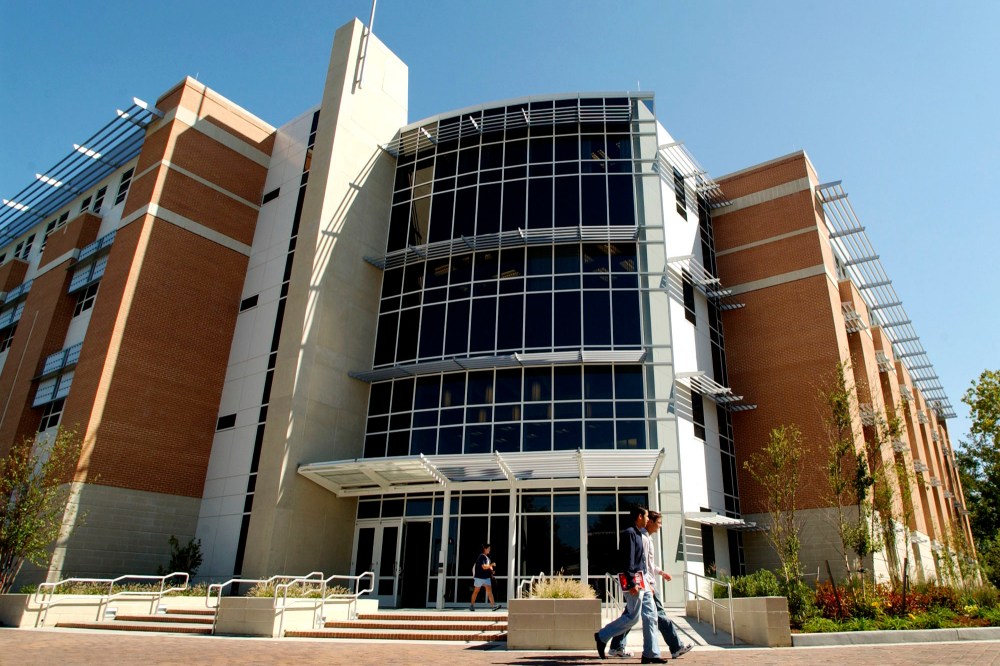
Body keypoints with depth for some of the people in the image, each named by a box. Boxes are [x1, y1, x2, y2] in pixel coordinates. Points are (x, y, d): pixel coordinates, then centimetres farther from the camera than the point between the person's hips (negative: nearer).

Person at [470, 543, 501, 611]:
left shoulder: (487, 557, 13)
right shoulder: (481, 557, -15)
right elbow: (484, 567, -24)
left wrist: (492, 570, 7)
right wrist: (492, 565, -16)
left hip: (487, 577, 7)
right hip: (479, 577, -7)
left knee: (489, 590, -3)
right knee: (476, 591, 5)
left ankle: (493, 605, -9)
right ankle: (472, 605, 17)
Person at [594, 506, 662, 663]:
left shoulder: (638, 534, 19)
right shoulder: (629, 533, -11)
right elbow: (628, 560, -19)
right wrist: (632, 583, -24)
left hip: (642, 581, 10)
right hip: (634, 580, -10)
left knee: (650, 615, 5)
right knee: (633, 617, -6)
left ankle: (651, 654, 8)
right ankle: (602, 637, 6)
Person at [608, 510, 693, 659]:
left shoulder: (647, 537, 19)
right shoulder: (643, 538, -14)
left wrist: (660, 572, 24)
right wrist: (647, 584, -21)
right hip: (645, 583, -10)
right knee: (659, 614, -2)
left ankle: (616, 647, 11)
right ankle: (676, 648, 5)